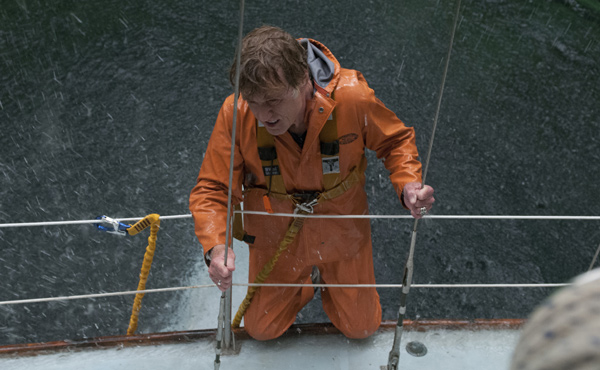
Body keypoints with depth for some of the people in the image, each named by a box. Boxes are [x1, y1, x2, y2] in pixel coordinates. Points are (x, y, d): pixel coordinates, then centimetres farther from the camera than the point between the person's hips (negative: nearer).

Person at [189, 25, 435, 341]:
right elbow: (211, 190, -17)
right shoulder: (236, 113, -27)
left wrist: (407, 184, -28)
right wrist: (215, 245, -36)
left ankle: (330, 282, 46)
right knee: (261, 329, 15)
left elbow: (396, 140, -8)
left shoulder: (351, 96, -29)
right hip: (276, 237, 1)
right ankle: (303, 283, 44)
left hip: (342, 232, 0)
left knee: (361, 327, 16)